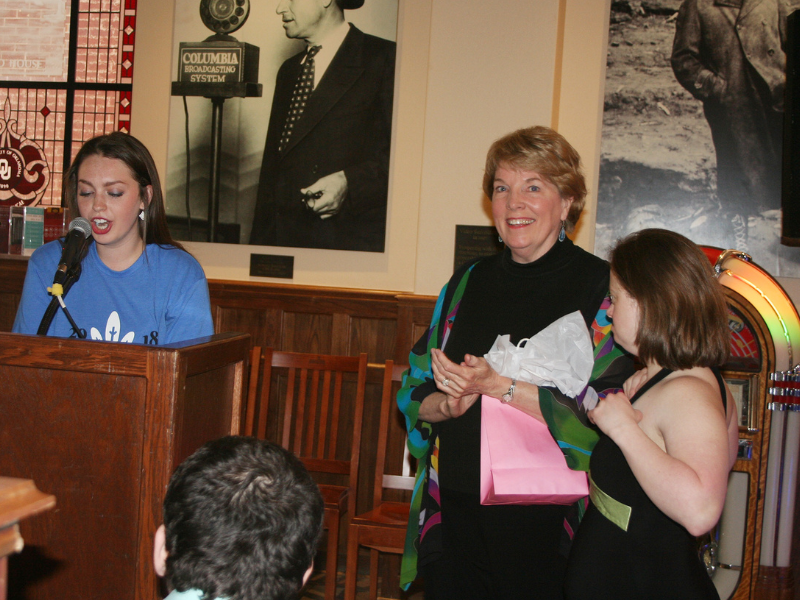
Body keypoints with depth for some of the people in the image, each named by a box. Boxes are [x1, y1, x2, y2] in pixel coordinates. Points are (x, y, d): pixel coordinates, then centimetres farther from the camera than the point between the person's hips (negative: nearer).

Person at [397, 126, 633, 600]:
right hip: (455, 514, 5)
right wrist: (447, 406, -10)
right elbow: (416, 393, 12)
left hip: (544, 523, -4)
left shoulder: (601, 286, -7)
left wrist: (497, 387, -21)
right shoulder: (468, 282, 9)